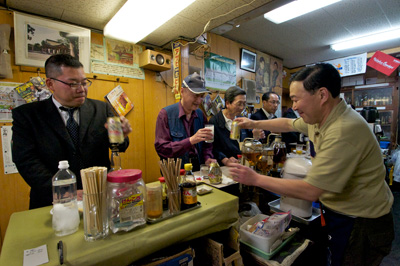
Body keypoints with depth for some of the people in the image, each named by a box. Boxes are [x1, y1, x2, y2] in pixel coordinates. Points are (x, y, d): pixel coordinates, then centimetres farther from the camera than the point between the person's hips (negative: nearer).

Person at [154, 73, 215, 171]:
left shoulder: (200, 114, 7)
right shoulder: (165, 114, -8)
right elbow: (161, 148, -14)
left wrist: (207, 158, -3)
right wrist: (191, 140, -23)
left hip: (198, 170, 4)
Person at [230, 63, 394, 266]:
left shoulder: (344, 130, -33)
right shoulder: (319, 118, -4)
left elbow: (310, 191, -32)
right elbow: (289, 124, 15)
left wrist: (256, 179, -27)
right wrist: (254, 124, 11)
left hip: (361, 223, -8)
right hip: (339, 213, 8)